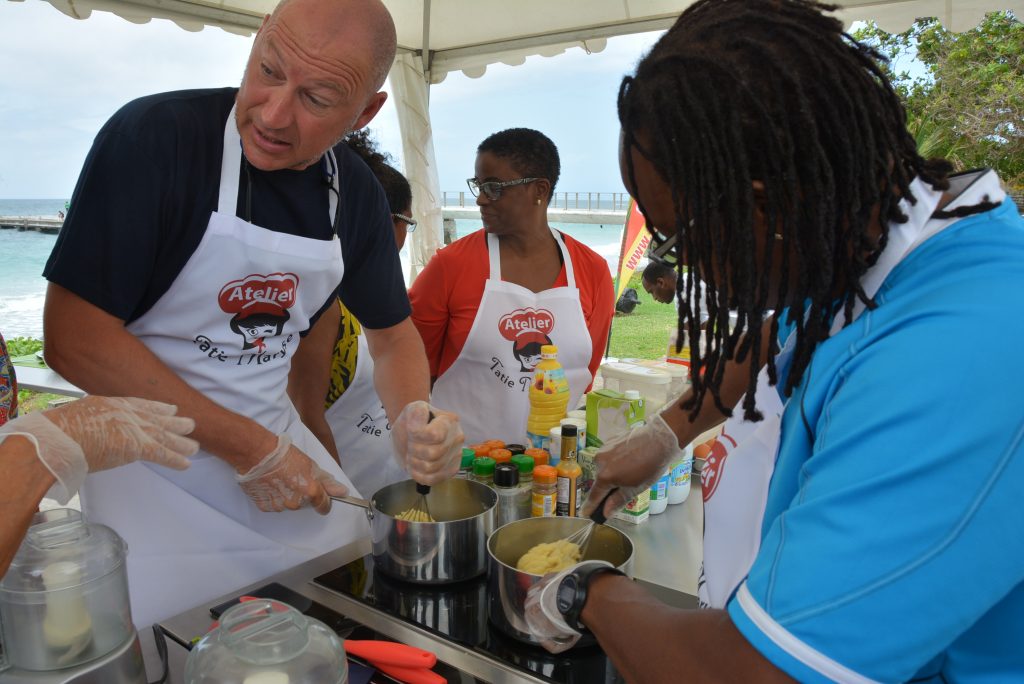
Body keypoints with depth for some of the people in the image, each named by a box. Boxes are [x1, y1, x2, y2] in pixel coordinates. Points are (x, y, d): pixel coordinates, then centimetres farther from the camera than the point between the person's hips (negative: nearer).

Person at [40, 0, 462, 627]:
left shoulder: (358, 194, -4)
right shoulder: (155, 135, -21)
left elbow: (393, 330, 7)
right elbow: (74, 338, -23)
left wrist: (413, 418, -14)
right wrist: (250, 451, -22)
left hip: (278, 439, 5)